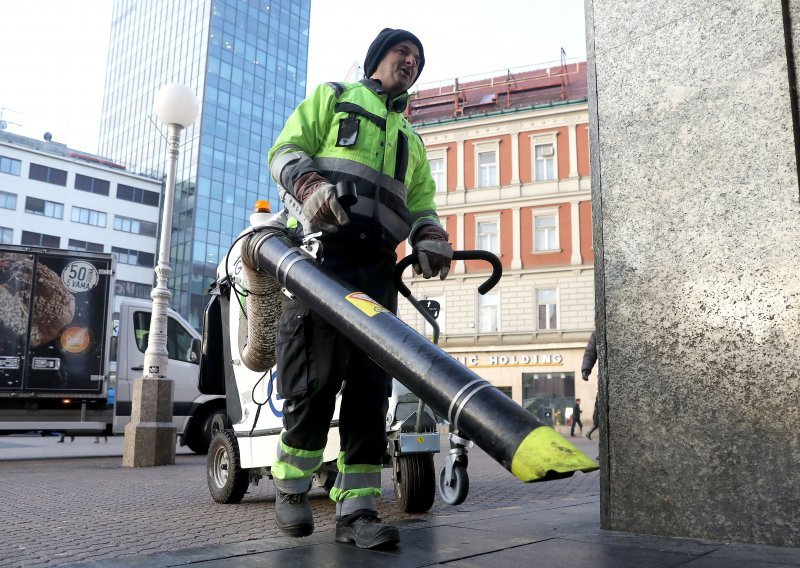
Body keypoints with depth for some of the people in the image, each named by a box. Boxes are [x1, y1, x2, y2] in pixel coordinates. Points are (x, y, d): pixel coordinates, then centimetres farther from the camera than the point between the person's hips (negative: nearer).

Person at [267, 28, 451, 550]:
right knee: (317, 376, -9)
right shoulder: (333, 97, 19)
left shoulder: (412, 139, 32)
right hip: (322, 255, -4)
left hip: (378, 269, 5)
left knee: (370, 387, -3)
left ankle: (357, 509, 2)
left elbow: (421, 204, 23)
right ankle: (291, 487, 12)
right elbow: (287, 150, 7)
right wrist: (310, 185, -15)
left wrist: (431, 239, 0)